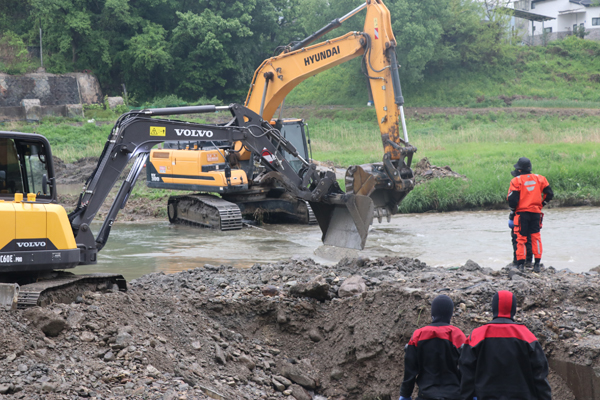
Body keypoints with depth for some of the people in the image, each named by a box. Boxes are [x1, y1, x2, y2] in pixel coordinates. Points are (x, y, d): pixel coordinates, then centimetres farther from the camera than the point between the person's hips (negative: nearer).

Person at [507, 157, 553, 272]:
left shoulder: (516, 180, -7)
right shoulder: (539, 178, 6)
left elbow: (512, 199, -11)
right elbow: (549, 194, 9)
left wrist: (512, 211, 5)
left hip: (522, 212, -3)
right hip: (536, 212, 3)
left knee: (521, 238, 3)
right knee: (536, 237, 9)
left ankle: (520, 264, -2)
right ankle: (537, 264, 4)